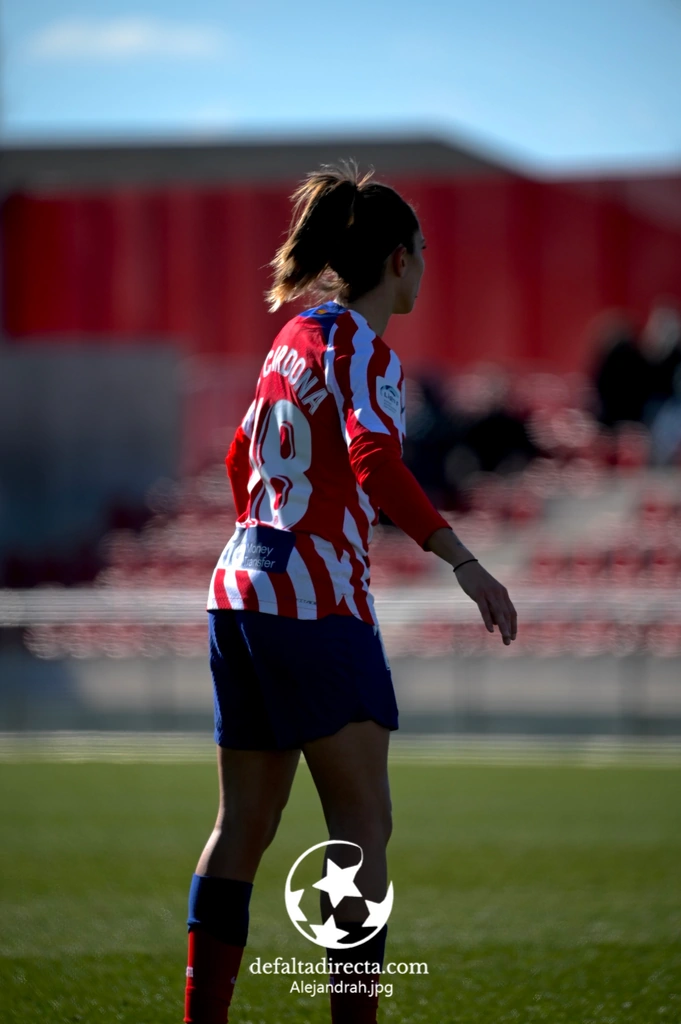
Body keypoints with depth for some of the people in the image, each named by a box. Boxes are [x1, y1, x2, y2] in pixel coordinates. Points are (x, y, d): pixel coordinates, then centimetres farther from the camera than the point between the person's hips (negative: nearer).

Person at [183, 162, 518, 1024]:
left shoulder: (295, 338, 15)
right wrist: (462, 561, -34)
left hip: (240, 592, 9)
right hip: (317, 607, -9)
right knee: (364, 827, -5)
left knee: (244, 824, 11)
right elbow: (377, 463, -28)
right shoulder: (361, 348, -10)